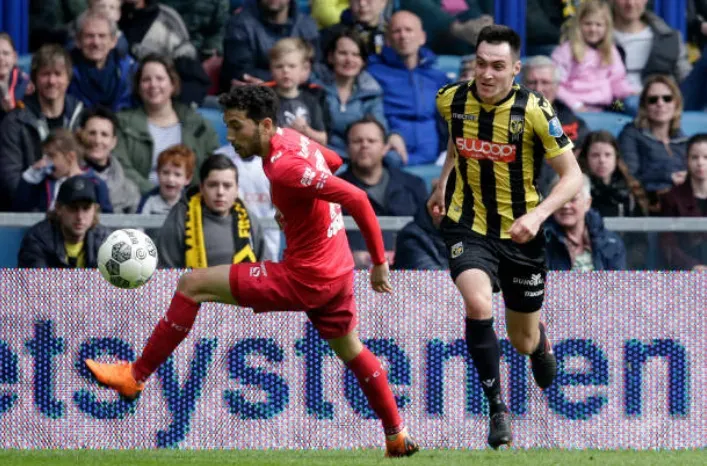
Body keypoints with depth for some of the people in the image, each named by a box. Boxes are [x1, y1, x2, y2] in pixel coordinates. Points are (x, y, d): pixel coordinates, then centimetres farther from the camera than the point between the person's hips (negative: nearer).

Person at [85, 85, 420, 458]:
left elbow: (357, 199, -29)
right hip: (337, 273, 9)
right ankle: (398, 437, 34)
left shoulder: (284, 167, -25)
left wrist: (379, 262, -23)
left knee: (192, 285, -7)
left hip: (304, 279, -9)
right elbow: (333, 162, 25)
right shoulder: (292, 139, 2)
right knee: (351, 352, 28)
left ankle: (135, 375, 0)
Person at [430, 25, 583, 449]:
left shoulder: (535, 111, -18)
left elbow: (573, 176, -14)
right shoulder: (453, 100, -7)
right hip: (468, 226, 1)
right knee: (478, 305, -29)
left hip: (520, 233, -1)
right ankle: (498, 410, -15)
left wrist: (538, 214, -29)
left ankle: (539, 337, 54)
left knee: (523, 342, 13)